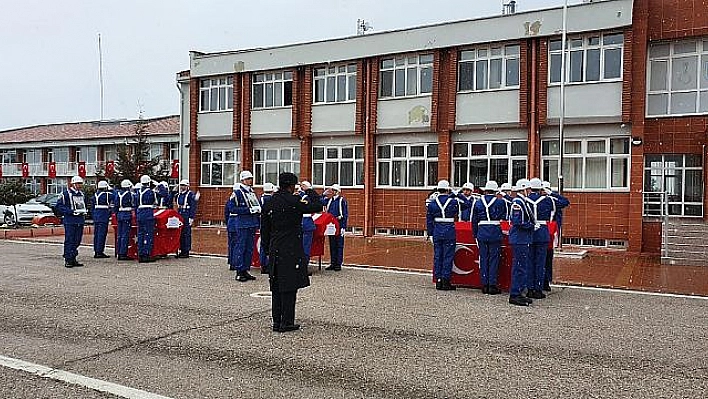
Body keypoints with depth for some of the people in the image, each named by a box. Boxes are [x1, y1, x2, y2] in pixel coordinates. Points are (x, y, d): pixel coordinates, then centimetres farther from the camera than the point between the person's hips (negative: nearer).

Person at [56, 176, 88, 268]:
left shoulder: (81, 194, 18)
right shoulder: (66, 193, -4)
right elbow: (59, 205, -8)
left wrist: (84, 211, 10)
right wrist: (70, 211, -17)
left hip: (80, 221, 7)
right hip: (70, 221, -7)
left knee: (77, 241, 9)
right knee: (69, 240, -5)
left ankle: (73, 259, 17)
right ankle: (68, 260, 0)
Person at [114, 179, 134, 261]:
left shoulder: (118, 193, 10)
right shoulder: (129, 194, -11)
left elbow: (115, 205, 14)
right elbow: (133, 204, -7)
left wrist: (116, 214, 21)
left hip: (119, 215, 7)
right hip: (127, 215, -7)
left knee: (119, 235, 12)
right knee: (125, 235, -5)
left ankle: (119, 253, 17)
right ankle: (123, 254, -6)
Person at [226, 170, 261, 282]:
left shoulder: (252, 192, 15)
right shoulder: (237, 193, -7)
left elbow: (257, 206, 26)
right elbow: (232, 209, -14)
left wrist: (257, 209, 3)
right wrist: (249, 210, -17)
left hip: (252, 224, 7)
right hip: (241, 224, -7)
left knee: (249, 248, 10)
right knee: (240, 247, -4)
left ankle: (246, 270, 17)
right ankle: (239, 272, 2)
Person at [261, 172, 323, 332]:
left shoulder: (269, 203, 7)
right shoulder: (294, 201, -12)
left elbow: (264, 230, 11)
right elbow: (318, 206, -6)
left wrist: (268, 250, 19)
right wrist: (310, 191, 9)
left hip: (275, 251, 6)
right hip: (291, 251, -6)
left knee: (276, 288, 11)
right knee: (289, 287, 0)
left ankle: (276, 322, 17)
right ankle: (287, 323, 4)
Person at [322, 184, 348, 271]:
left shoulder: (342, 201, -4)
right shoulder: (329, 200, 11)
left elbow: (345, 215, -6)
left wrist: (343, 227, -12)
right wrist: (324, 194, -3)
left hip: (339, 226, -5)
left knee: (339, 245, 1)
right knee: (332, 245, 9)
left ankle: (338, 264, 5)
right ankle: (333, 263, 16)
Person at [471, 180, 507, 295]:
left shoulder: (478, 202, 4)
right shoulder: (500, 202, -5)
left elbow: (474, 220, 8)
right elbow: (504, 216, 6)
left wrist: (475, 234, 15)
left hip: (481, 233, 3)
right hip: (495, 233, -3)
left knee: (483, 259, 9)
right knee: (494, 259, 3)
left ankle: (484, 285, 13)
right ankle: (492, 285, 4)